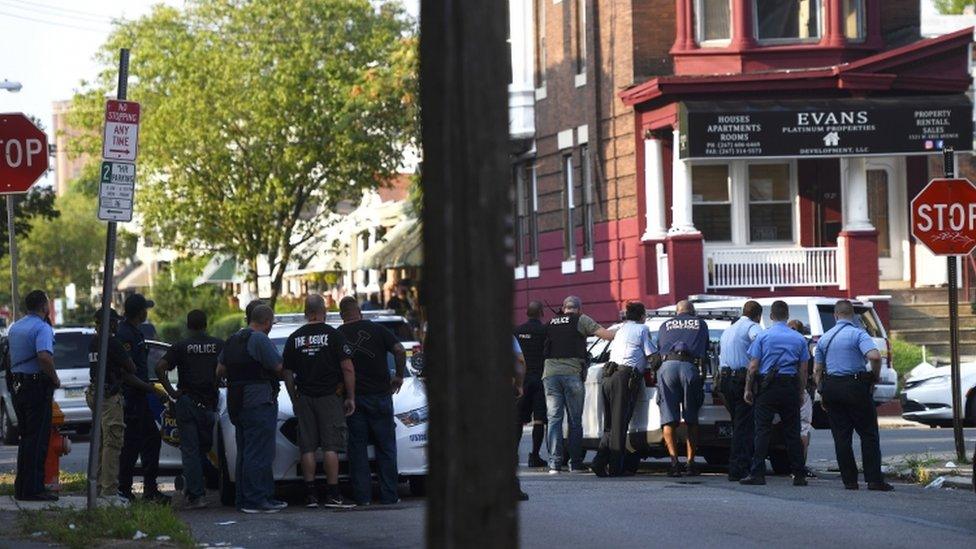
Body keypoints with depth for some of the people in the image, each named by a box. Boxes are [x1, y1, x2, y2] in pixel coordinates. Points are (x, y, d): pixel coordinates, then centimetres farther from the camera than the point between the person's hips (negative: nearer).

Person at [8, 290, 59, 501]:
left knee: (25, 437, 15)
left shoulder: (15, 327, 15)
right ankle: (33, 489, -8)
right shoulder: (42, 328, -14)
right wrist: (55, 378, -16)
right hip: (37, 386, -8)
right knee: (38, 438, -6)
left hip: (18, 386, 8)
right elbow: (44, 357, -27)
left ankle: (21, 487, 18)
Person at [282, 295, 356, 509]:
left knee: (307, 448, 6)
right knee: (331, 447, -3)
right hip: (330, 396, -3)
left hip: (304, 397, 3)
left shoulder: (294, 339, 7)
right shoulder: (334, 335, -5)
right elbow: (347, 368, -8)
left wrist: (294, 400, 18)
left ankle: (310, 495, 3)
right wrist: (351, 397, -2)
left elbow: (287, 374, 10)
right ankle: (332, 495, -7)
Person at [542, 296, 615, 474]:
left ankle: (554, 463, -9)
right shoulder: (581, 320, 4)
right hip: (572, 372, -3)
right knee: (575, 420, 4)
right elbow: (606, 334, -2)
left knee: (554, 419, 1)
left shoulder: (550, 323, 18)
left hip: (550, 372, 3)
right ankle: (575, 464, 4)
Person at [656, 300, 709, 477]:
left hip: (667, 366, 0)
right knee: (691, 419, 9)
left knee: (669, 419, 0)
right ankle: (691, 462, 4)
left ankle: (674, 460, -13)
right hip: (690, 367, 0)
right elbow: (706, 350, 31)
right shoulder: (701, 324, 26)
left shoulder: (665, 325, 27)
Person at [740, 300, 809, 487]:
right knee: (792, 432, 5)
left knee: (763, 430, -2)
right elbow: (803, 370, 6)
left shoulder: (763, 336, 0)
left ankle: (757, 473, -8)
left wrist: (748, 389, 5)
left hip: (767, 387, -2)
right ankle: (799, 475, 5)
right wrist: (800, 392, 13)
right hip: (790, 388, 2)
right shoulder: (799, 339, 7)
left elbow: (753, 367, -2)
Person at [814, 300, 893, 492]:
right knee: (868, 434, 1)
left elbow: (817, 370, 12)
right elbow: (874, 356, -22)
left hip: (831, 387, 5)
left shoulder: (824, 338, 11)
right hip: (856, 386, -5)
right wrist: (875, 377, -6)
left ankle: (849, 481, 5)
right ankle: (874, 480, -5)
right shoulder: (858, 334, -6)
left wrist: (823, 393, 18)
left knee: (841, 436, 7)